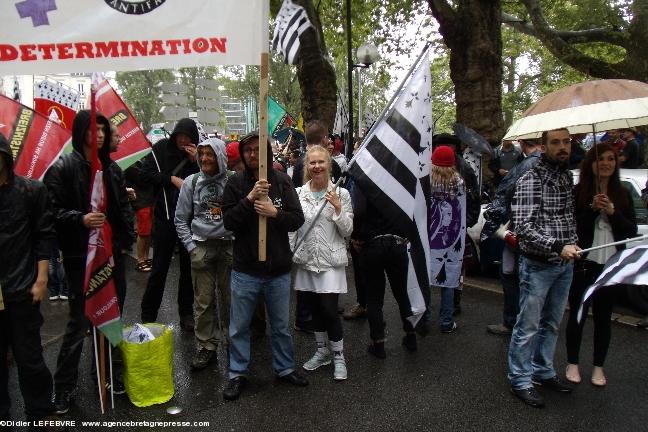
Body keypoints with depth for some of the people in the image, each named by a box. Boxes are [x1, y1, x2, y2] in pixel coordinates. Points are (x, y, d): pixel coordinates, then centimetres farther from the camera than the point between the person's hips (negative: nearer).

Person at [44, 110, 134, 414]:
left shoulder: (111, 167, 10)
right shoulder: (62, 168, -8)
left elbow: (123, 206, 15)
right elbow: (54, 210, -12)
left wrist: (127, 238, 6)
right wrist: (81, 220, -28)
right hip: (80, 255, -5)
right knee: (79, 321, 0)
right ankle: (64, 387, 17)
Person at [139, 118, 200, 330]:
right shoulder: (162, 147, -1)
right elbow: (146, 173, -3)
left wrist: (196, 161, -14)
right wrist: (172, 179, -12)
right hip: (165, 217, -1)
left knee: (188, 267, 10)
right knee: (159, 267, 5)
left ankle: (186, 313, 23)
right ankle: (148, 315, 19)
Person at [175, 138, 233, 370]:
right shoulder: (192, 182, 3)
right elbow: (181, 219, 9)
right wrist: (190, 246, 1)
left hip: (229, 246, -1)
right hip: (201, 247, 1)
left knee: (229, 298, 7)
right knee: (203, 301, 4)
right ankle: (206, 347, 17)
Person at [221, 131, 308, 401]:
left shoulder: (282, 181, -1)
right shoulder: (236, 183, -3)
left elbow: (298, 219, -3)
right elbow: (228, 221, -9)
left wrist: (274, 212, -19)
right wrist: (249, 200, -22)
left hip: (278, 268, 1)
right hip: (245, 269, -1)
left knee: (281, 325, 17)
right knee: (239, 327, 11)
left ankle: (285, 368, 36)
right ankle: (237, 374, 29)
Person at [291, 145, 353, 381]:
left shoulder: (341, 193, -4)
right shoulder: (298, 193, 3)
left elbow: (347, 231, -4)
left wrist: (338, 209, -18)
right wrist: (291, 251, 3)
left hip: (331, 260, -3)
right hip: (306, 260, 3)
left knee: (329, 309, -6)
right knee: (314, 308, 14)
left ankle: (338, 356, 15)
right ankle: (322, 351, 33)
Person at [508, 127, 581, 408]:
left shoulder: (569, 177, 9)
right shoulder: (530, 181, -15)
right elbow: (522, 226, -23)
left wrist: (572, 244, 9)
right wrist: (558, 246, -30)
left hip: (565, 264, 7)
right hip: (538, 266, -7)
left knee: (551, 324, 19)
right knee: (528, 327, 2)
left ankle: (543, 372, 35)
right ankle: (521, 381, 16)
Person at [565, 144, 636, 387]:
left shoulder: (622, 194, 6)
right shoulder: (578, 192, -5)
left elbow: (632, 231, 3)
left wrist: (612, 212, -13)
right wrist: (592, 209, -21)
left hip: (611, 264, 3)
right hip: (583, 263, -3)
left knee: (603, 317, 12)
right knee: (578, 314, 7)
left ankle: (598, 367, 25)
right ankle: (572, 364, 22)